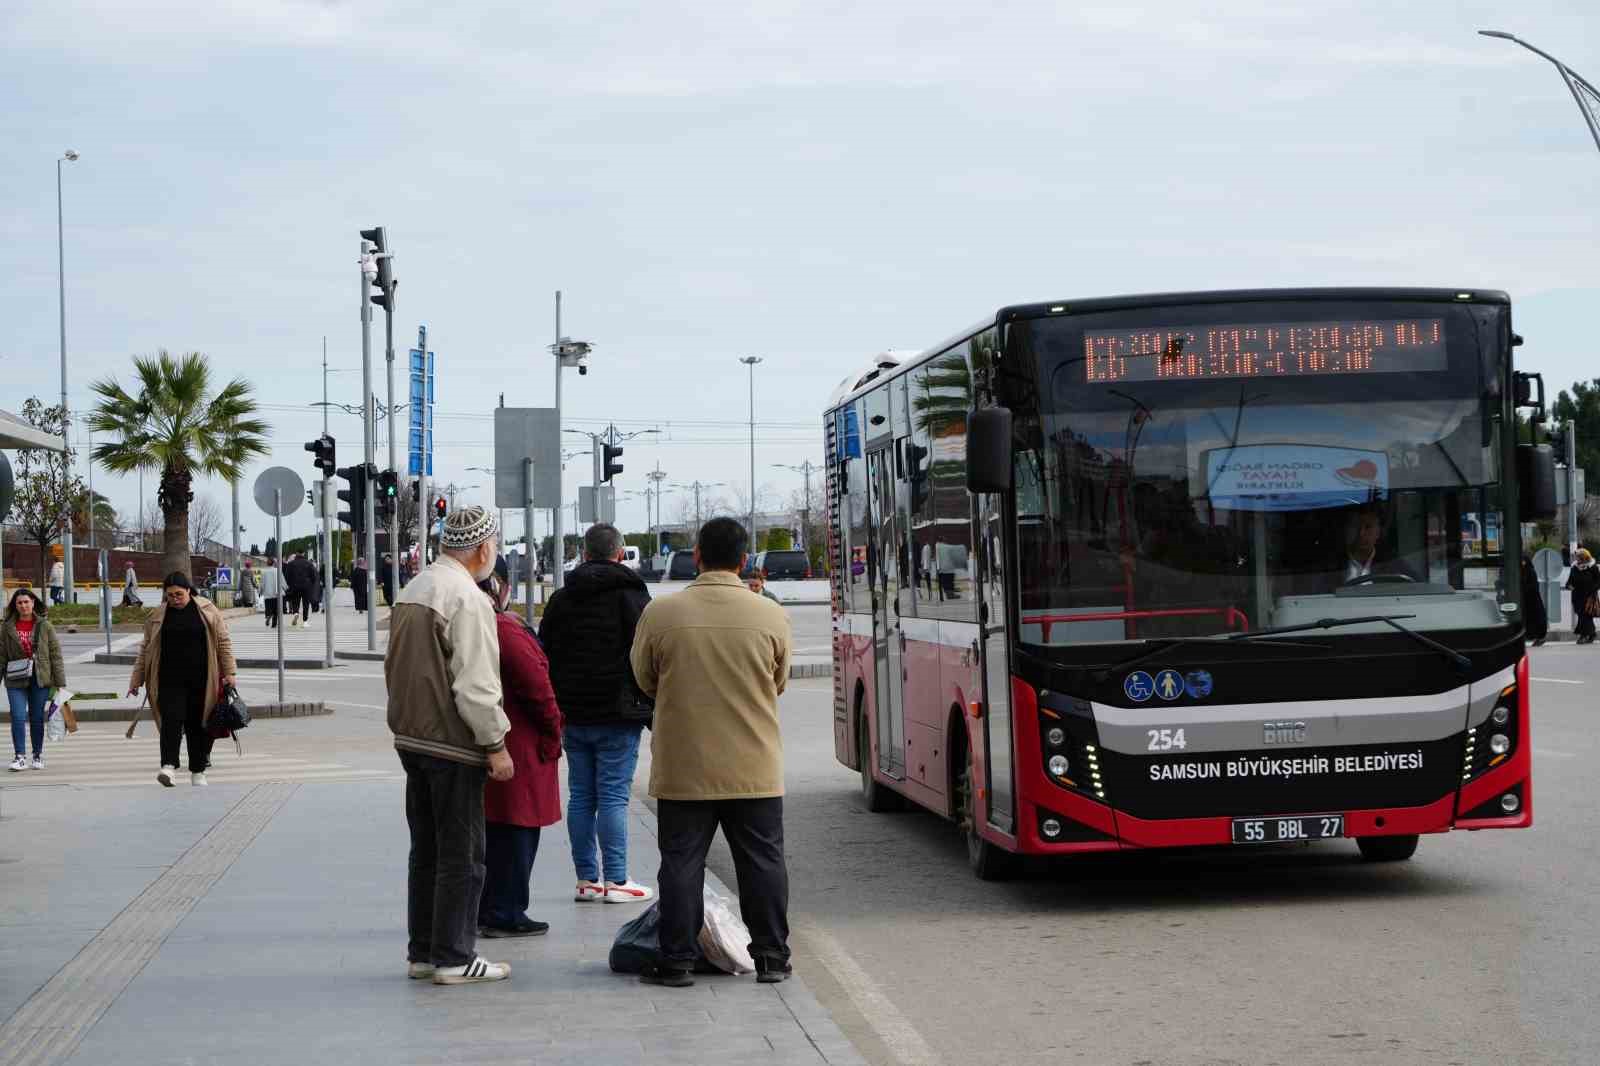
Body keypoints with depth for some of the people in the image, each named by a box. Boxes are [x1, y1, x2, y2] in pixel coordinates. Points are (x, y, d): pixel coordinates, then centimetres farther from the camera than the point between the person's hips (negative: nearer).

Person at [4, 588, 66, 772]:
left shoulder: (44, 626, 0)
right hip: (16, 681, 0)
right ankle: (20, 757, -6)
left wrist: (60, 683, -4)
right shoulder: (7, 627, 3)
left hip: (40, 679, 0)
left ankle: (38, 756, 18)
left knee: (37, 718, 6)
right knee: (18, 718, -10)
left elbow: (56, 655, 0)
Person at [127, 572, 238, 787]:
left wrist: (229, 672, 0)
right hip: (170, 680, 0)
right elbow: (145, 650, 12)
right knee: (171, 720, -16)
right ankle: (169, 766, -23)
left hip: (200, 680, 0)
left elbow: (223, 642, 5)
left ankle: (198, 771, 14)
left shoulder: (207, 610, 3)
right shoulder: (158, 616, 7)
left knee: (198, 724, 4)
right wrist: (136, 680, 10)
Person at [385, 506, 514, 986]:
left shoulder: (412, 592, 12)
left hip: (411, 738, 9)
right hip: (453, 746, -9)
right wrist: (496, 744, -15)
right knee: (461, 855, -1)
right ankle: (453, 957, 1)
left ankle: (422, 951, 21)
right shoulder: (468, 599, -17)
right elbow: (474, 685, -21)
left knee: (426, 851, 16)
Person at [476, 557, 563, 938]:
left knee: (490, 831, 16)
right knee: (515, 830, -1)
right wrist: (552, 734, -5)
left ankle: (483, 911, 21)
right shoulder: (507, 631, -19)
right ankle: (504, 914, 2)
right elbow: (537, 689, -18)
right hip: (517, 745, -9)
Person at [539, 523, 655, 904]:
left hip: (573, 715, 5)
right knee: (613, 797, -4)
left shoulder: (560, 600, 11)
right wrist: (653, 712, -3)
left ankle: (586, 879, 10)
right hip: (617, 715, -5)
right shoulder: (630, 594, -5)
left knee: (580, 797, 8)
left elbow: (545, 659, 13)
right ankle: (616, 881, -3)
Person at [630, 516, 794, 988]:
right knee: (763, 860, 10)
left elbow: (645, 679, 6)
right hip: (755, 768, 1)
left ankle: (676, 960, 8)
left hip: (683, 767, -1)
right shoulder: (771, 616, -5)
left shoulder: (661, 613, -8)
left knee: (681, 862, 6)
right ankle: (771, 957, 13)